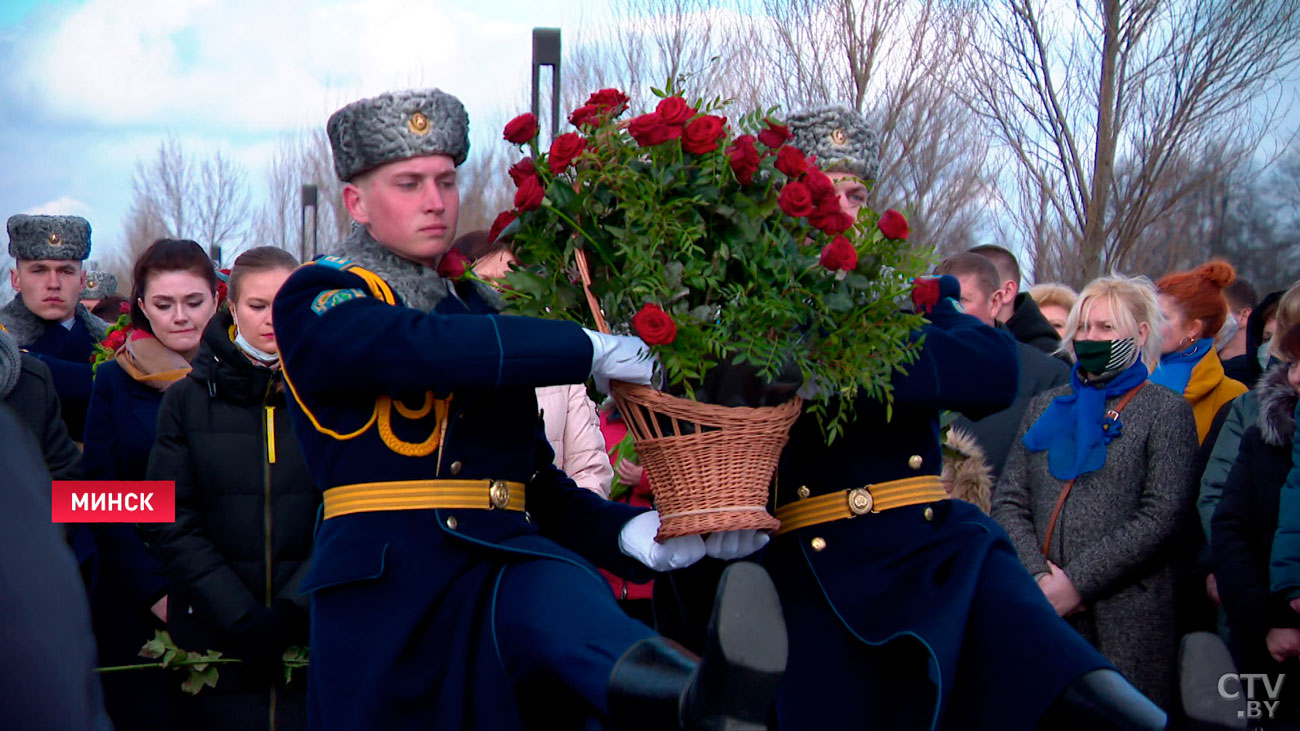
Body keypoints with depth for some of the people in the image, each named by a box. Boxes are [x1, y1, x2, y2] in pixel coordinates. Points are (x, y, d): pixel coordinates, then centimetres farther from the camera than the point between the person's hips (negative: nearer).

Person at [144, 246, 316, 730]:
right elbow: (172, 523, -2)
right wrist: (241, 619, -13)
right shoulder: (188, 400, 4)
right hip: (214, 644, 0)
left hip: (310, 639, 0)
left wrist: (291, 613, -13)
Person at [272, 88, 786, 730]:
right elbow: (419, 349, -17)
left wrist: (628, 532, 3)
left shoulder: (480, 312, 25)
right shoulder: (315, 301, 6)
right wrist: (590, 350, -13)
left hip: (501, 566, 2)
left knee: (558, 590, -31)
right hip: (381, 586, -1)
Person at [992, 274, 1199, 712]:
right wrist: (1037, 576, -8)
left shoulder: (1166, 412, 2)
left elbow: (1160, 517, -9)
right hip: (1041, 610, 4)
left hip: (1126, 618, -4)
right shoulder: (1046, 408, 16)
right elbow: (1009, 501, 9)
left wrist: (1078, 582, -13)